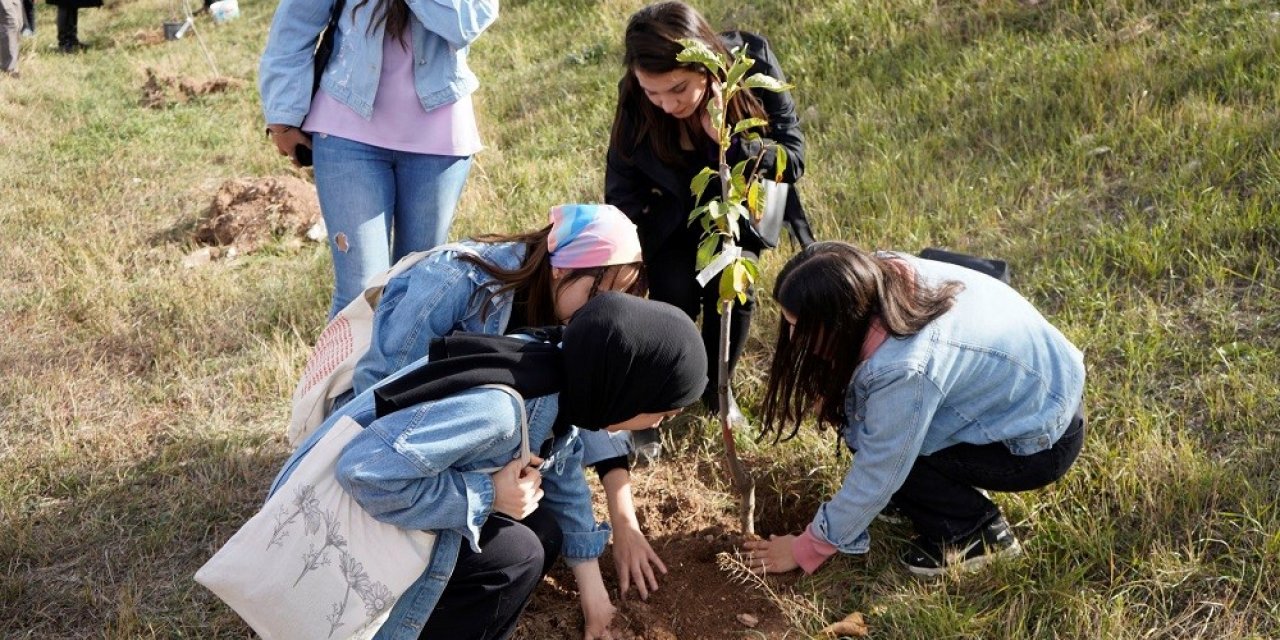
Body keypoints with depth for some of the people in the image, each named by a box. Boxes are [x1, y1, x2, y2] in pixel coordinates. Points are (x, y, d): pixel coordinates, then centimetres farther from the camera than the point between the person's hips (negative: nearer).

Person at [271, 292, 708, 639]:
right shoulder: (495, 408, -34)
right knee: (515, 556, -19)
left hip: (387, 489, 9)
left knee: (542, 532, 2)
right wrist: (487, 496, -26)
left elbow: (563, 478, 12)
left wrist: (591, 585, 17)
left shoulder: (559, 389, -5)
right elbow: (364, 473, -34)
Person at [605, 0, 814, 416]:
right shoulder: (636, 101, -28)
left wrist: (729, 141, -43)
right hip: (674, 212, 0)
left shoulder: (753, 64, -31)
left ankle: (716, 388, 13)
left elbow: (793, 158, -26)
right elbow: (623, 198, -17)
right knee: (674, 292, -17)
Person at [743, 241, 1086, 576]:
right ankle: (961, 491, 12)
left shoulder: (905, 369, -36)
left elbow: (874, 478, -24)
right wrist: (829, 392, -13)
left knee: (881, 447, -15)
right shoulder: (883, 273, -16)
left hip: (1046, 439, -8)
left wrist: (806, 549, -11)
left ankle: (977, 532, 0)